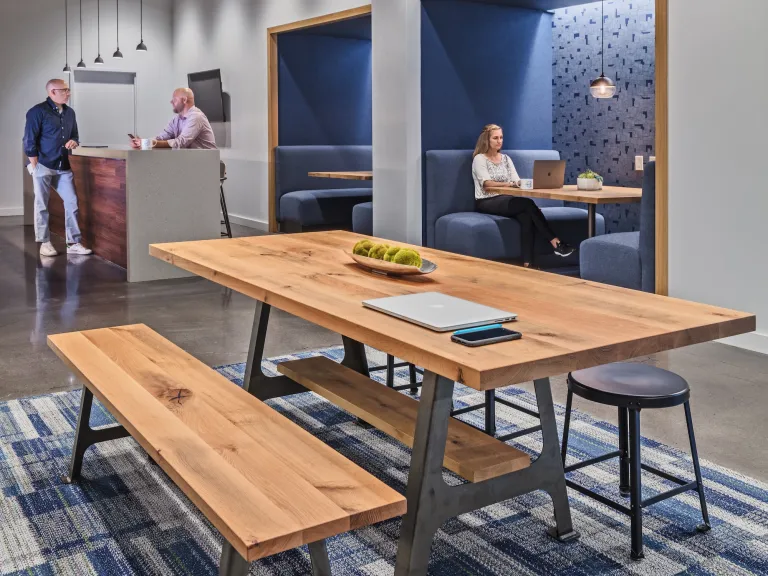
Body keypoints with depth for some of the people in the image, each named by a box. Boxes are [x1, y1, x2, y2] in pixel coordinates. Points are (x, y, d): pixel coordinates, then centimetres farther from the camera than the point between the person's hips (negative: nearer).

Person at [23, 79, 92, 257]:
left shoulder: (69, 112, 11)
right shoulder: (37, 112, -8)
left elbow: (75, 135, 22)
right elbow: (29, 141, -10)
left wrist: (74, 142, -3)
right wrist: (35, 167, -13)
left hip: (64, 167, 6)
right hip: (43, 166, -6)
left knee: (72, 202, 2)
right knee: (42, 205, 3)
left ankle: (73, 243, 7)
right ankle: (45, 243, 11)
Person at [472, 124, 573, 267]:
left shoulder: (506, 158, 19)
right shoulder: (479, 159, 0)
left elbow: (516, 181, 9)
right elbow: (486, 184, -16)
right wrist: (509, 183, -30)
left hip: (505, 200, 5)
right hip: (486, 202, -5)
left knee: (526, 216, -31)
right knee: (528, 204, -29)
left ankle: (527, 263, -38)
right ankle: (555, 242, -30)